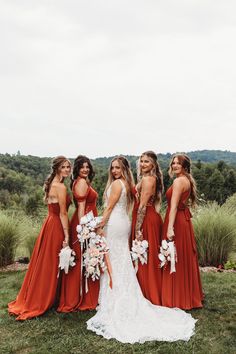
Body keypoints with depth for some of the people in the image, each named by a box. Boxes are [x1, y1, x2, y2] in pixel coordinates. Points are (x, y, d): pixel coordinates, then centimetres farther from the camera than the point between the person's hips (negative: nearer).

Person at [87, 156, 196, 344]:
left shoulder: (116, 183, -12)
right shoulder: (127, 184, 13)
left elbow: (109, 208, -14)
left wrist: (100, 225, -9)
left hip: (114, 224, -9)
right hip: (124, 223, 9)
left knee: (114, 263, -2)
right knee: (123, 263, 14)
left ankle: (113, 307, 7)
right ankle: (127, 305, 22)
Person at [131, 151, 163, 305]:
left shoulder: (146, 179, -16)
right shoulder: (152, 178, 14)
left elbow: (142, 205, -19)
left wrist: (137, 228, -19)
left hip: (146, 219, -10)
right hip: (152, 217, 10)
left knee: (146, 259, -1)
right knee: (151, 257, 15)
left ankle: (149, 295, 10)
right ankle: (154, 295, 26)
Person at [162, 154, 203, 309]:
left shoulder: (178, 181, -15)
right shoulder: (188, 181, 13)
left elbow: (174, 206, -23)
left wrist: (170, 227, -27)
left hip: (177, 221, -9)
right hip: (185, 220, 9)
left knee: (175, 260, -1)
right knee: (186, 259, 16)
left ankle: (177, 299, 9)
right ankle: (189, 295, 28)